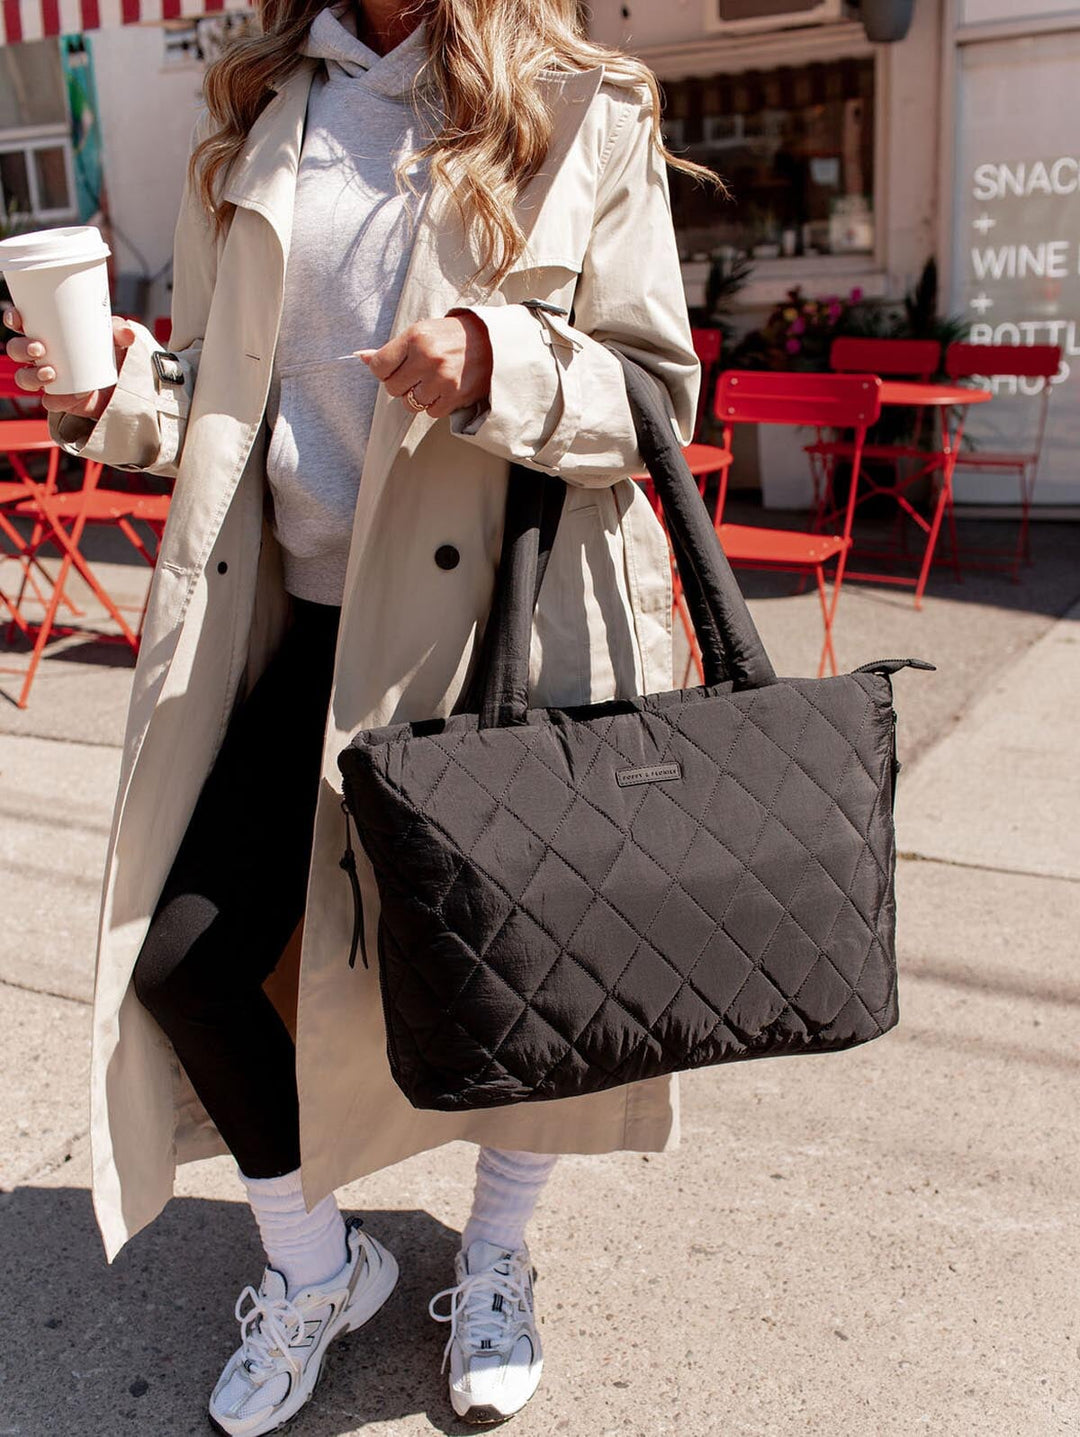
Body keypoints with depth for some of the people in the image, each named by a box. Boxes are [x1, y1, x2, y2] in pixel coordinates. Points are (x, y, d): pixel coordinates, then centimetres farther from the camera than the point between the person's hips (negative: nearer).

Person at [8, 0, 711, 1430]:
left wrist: (504, 369, -22)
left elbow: (661, 389, -4)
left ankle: (495, 1267, 38)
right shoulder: (258, 118, 11)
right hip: (313, 618, 4)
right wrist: (115, 394, -6)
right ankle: (315, 1262, 28)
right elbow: (222, 389, 14)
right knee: (184, 958, -1)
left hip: (514, 620, -3)